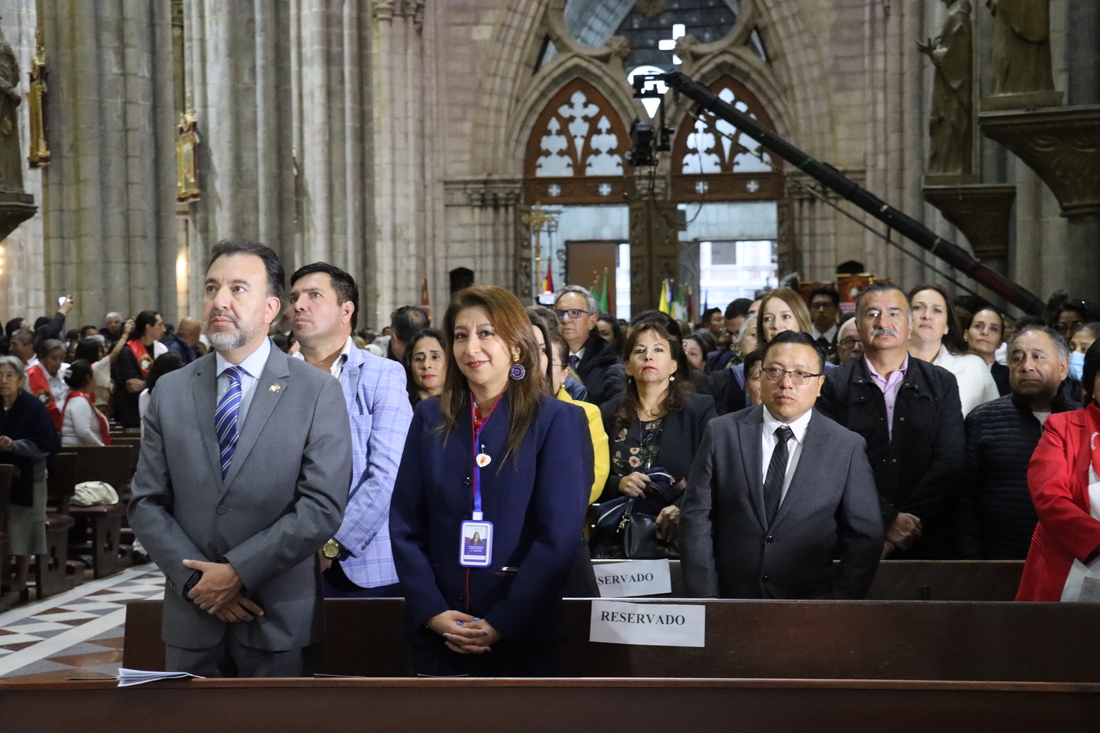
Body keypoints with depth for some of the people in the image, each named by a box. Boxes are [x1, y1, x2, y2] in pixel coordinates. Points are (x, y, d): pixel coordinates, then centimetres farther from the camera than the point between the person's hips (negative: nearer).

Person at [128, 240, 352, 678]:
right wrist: (195, 578, -8)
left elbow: (323, 506, -10)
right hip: (191, 620, 3)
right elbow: (146, 504, 5)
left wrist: (238, 571, -13)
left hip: (280, 623, -2)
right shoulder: (170, 392, 6)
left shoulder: (318, 391, -4)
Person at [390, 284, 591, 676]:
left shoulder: (558, 420, -3)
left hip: (523, 636, -2)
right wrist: (432, 612, -9)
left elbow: (559, 537, -9)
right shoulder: (430, 419, 7)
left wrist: (503, 623, -14)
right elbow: (404, 526, 4)